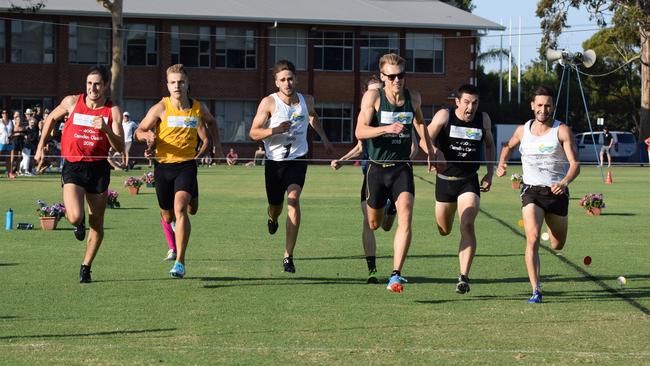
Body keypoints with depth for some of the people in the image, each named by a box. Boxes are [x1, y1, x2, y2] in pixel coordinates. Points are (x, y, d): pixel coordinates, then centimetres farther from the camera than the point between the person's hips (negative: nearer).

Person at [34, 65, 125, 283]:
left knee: (97, 224, 6)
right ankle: (78, 223, 18)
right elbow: (51, 118, 19)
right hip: (73, 166, -1)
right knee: (76, 217, -21)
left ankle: (86, 267, 25)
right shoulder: (72, 102, 0)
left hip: (98, 169, 1)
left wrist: (106, 129, -24)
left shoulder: (113, 111, -2)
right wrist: (41, 146, 17)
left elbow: (120, 148, -7)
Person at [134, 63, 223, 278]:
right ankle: (174, 246, 50)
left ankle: (180, 262, -21)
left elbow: (211, 122, 24)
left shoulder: (198, 108, 0)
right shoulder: (160, 108, -7)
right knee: (167, 215, 12)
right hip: (163, 165, 1)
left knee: (181, 208, -23)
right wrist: (148, 135, -22)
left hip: (186, 165, -1)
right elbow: (138, 131, -1)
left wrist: (217, 146, 18)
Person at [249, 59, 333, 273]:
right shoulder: (269, 102, -10)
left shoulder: (306, 101, 1)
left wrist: (323, 137, 24)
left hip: (298, 159, 0)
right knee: (275, 205, 13)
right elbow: (254, 133, -11)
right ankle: (272, 219, 57)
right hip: (274, 160, 0)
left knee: (293, 199, -22)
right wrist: (275, 130, -27)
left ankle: (288, 256, -21)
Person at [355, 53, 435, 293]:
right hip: (377, 167, -1)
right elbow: (360, 132, -16)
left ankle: (396, 276, -24)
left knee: (405, 217, -20)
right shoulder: (373, 97, -7)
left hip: (402, 168, 1)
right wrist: (387, 129, -30)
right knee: (373, 224, 10)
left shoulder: (414, 97, 4)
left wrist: (430, 151, 26)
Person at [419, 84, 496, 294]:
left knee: (467, 226, -20)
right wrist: (436, 152, -36)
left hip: (469, 181, 0)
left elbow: (490, 145, 17)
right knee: (444, 231, 13)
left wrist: (490, 173, 7)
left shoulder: (483, 119, 0)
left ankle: (464, 277, -19)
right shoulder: (444, 116, -8)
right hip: (445, 179, 0)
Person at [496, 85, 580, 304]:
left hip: (557, 193, 0)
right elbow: (509, 146, 25)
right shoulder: (523, 130, 2)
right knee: (532, 238, -22)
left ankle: (551, 229, 54)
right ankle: (536, 291, -20)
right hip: (532, 191, 0)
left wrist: (564, 182, -36)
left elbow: (575, 163, -17)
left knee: (557, 246, 15)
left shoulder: (562, 131, -9)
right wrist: (502, 164, 4)